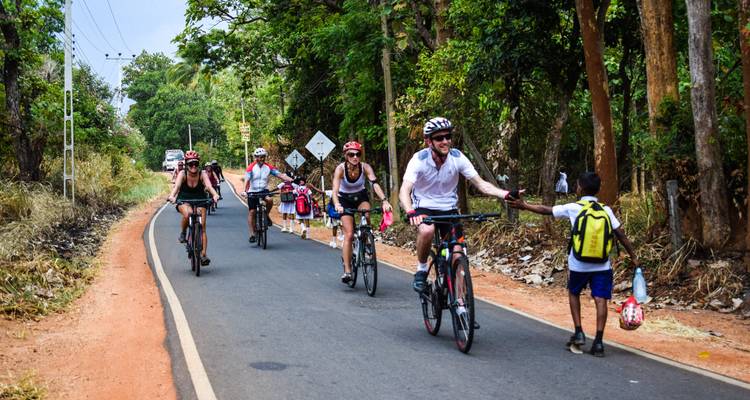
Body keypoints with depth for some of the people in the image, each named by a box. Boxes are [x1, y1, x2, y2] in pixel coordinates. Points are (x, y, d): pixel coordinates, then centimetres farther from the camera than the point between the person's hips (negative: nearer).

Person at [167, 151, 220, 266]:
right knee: (188, 213, -36)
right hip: (184, 200, -1)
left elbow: (208, 185, -31)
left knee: (202, 226, -11)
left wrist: (215, 195, -52)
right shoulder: (182, 174, -16)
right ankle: (183, 233, -7)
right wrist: (172, 196, -52)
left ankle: (204, 254, -10)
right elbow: (177, 186, -31)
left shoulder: (202, 174, -16)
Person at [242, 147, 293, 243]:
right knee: (251, 212, -3)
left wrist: (291, 180, -23)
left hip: (264, 190, 2)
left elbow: (280, 175, -8)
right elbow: (247, 180, -20)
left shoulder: (268, 167, -2)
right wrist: (245, 191, -35)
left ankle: (266, 215, -1)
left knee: (269, 200, -30)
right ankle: (252, 234, 5)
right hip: (252, 192, -2)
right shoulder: (251, 167, -10)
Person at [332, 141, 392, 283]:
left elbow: (375, 184, -35)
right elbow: (335, 189, -37)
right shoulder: (340, 169, -26)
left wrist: (384, 200, -51)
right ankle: (347, 271, -8)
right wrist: (337, 204, -57)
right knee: (349, 234, -13)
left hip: (361, 196, 2)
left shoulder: (365, 167, -22)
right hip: (345, 199, -2)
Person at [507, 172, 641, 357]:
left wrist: (524, 206, 15)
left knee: (574, 293, 21)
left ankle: (578, 333, 14)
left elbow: (545, 210, 4)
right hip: (602, 265, 1)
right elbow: (621, 235, 0)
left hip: (578, 265, -1)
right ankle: (598, 342, -5)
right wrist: (634, 257, 7)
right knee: (600, 299, 0)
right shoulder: (605, 210, 1)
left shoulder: (573, 208, -5)